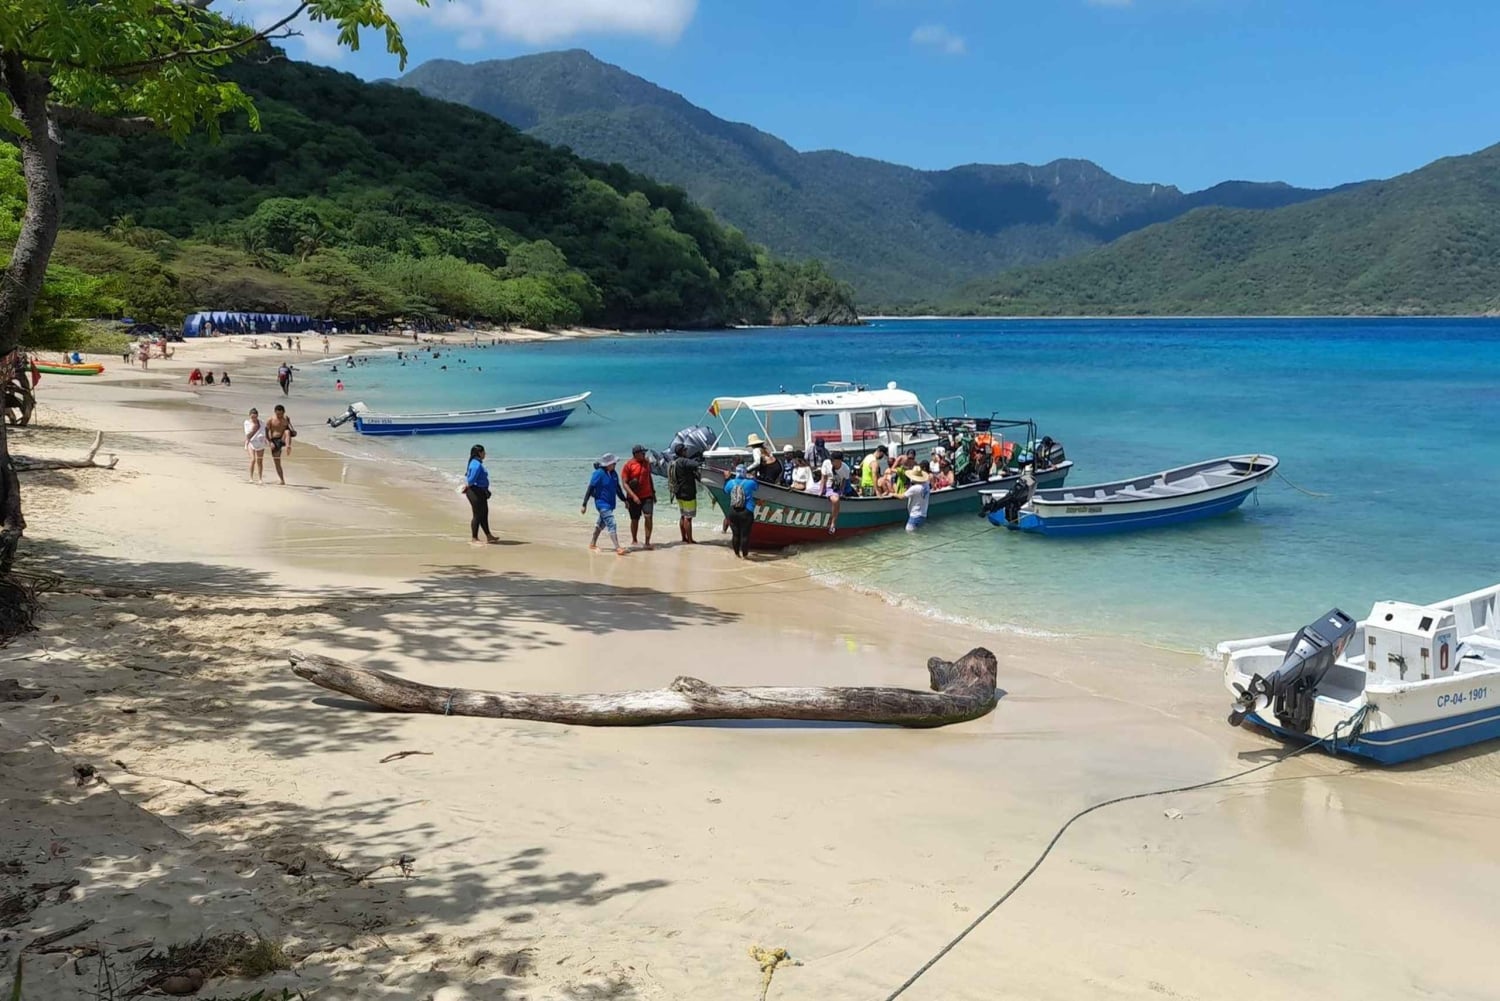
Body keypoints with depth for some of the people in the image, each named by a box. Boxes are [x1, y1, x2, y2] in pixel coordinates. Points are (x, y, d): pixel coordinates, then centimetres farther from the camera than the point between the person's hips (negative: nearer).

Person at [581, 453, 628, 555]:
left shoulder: (613, 474, 3)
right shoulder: (599, 474, -18)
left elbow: (618, 488, 16)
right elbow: (590, 489, -16)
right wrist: (584, 505, -17)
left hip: (610, 504, 8)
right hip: (602, 503, -8)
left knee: (601, 524, 21)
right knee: (611, 525, -16)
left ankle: (592, 543, 39)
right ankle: (617, 548, -19)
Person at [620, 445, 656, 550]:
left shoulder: (646, 462, 7)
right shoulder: (628, 466, -9)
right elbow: (624, 483, -12)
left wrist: (653, 492, 18)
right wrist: (633, 496, -21)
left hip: (647, 495, 3)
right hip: (634, 498, -3)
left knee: (648, 516, -11)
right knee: (635, 520, 8)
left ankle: (647, 542, -9)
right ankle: (634, 540, 28)